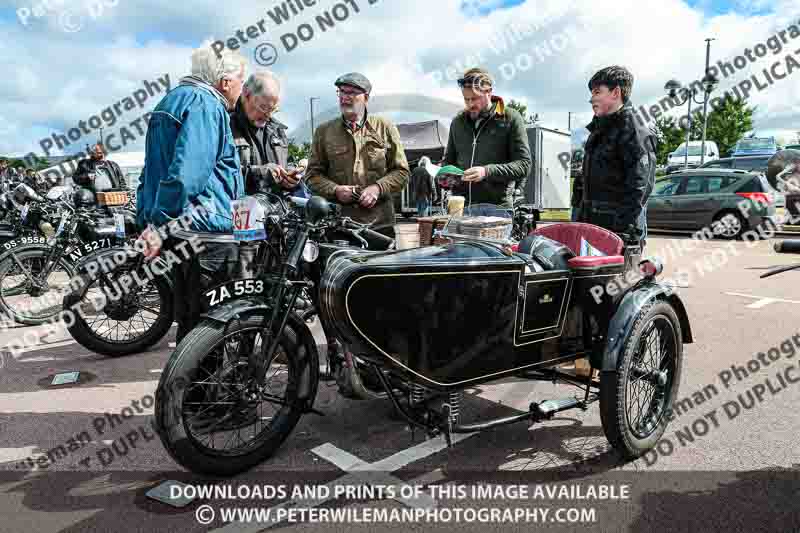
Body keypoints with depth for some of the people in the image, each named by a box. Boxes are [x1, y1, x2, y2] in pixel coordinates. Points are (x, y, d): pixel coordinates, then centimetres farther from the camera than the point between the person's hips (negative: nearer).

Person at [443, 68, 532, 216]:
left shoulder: (510, 119, 1)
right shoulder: (458, 122, 14)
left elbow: (524, 164, -5)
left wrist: (487, 172, -18)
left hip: (497, 207, -3)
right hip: (460, 207, 4)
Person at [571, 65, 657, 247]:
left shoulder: (637, 135, -9)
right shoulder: (597, 132, 19)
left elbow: (639, 188, -17)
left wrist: (626, 232, -23)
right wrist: (577, 219, 19)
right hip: (591, 230, 9)